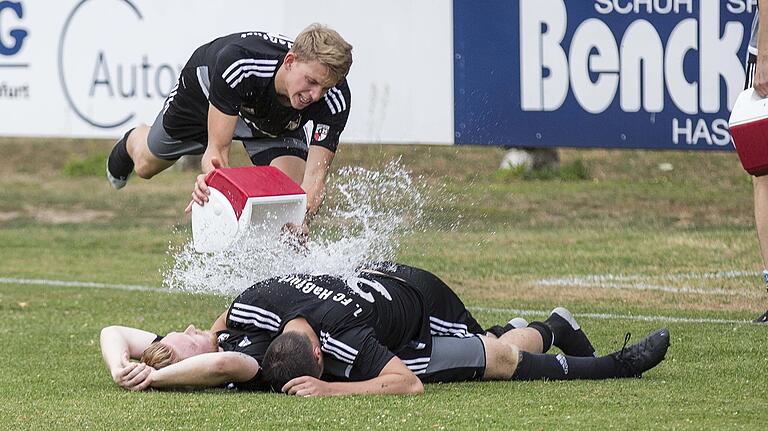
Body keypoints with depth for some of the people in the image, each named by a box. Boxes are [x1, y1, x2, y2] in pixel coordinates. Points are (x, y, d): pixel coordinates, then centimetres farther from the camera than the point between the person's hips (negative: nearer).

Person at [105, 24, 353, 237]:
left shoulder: (336, 100, -41)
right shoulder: (237, 61, -48)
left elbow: (316, 173, -44)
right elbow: (218, 147, -45)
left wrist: (302, 222, -63)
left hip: (279, 122, 1)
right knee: (146, 165, 24)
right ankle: (132, 143, 62)